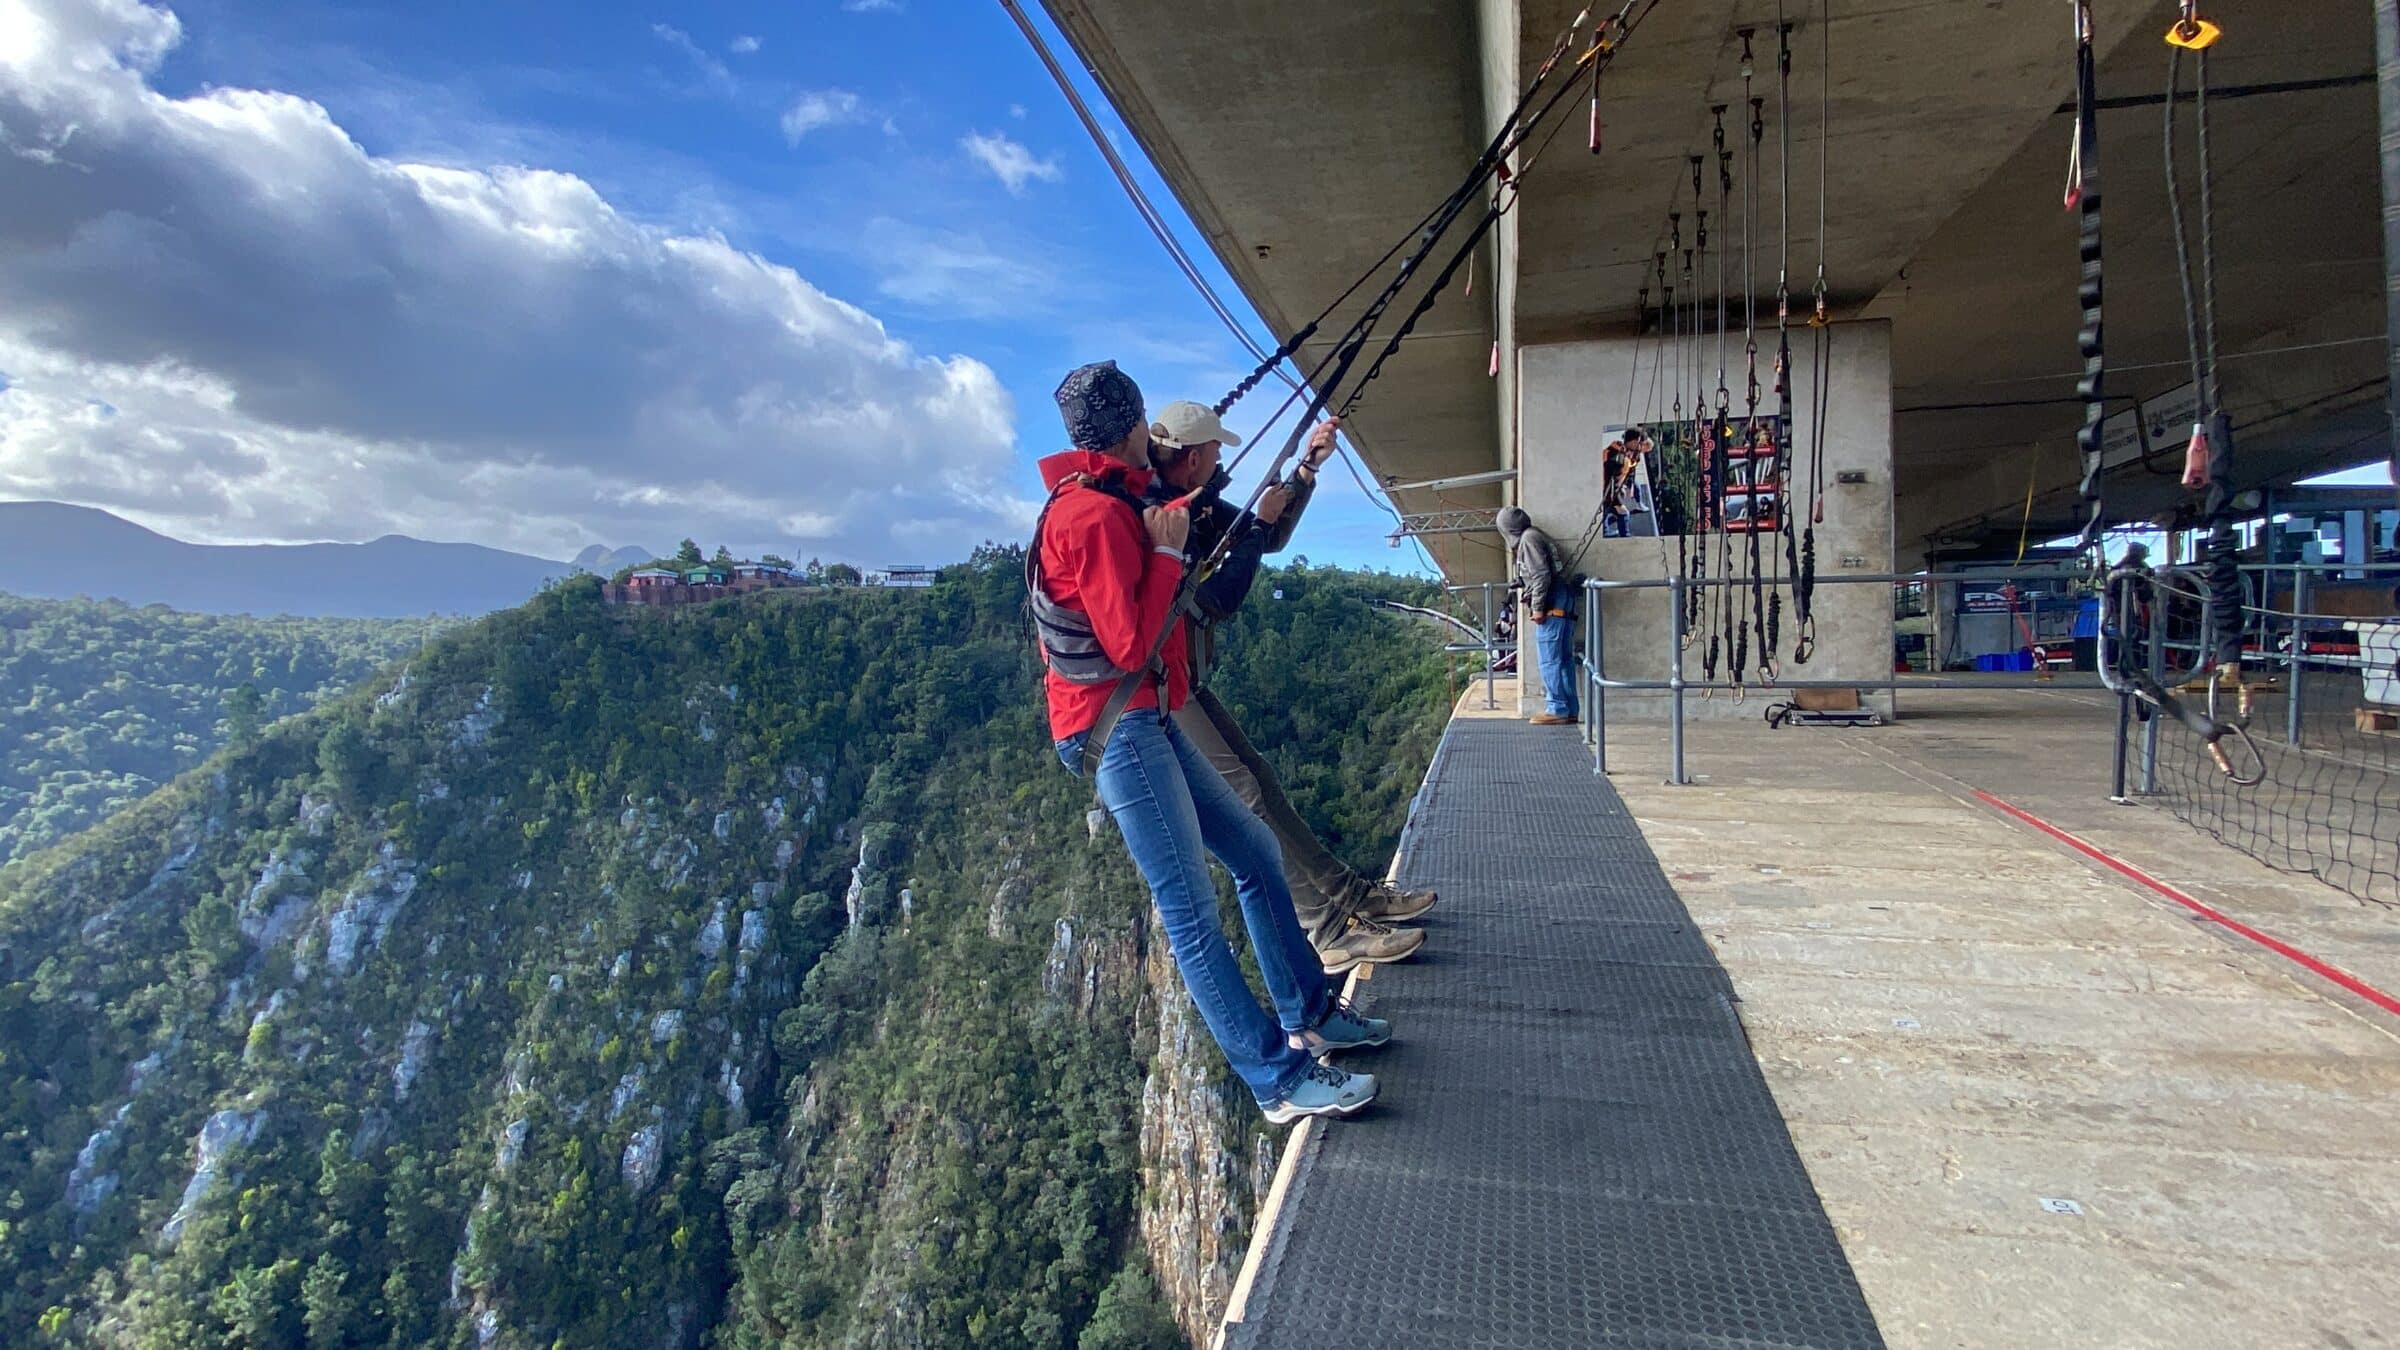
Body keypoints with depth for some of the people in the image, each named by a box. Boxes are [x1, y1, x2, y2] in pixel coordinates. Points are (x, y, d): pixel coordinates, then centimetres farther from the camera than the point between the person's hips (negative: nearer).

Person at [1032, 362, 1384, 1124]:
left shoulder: (1113, 504, 15)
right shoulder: (1095, 515, -16)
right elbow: (1131, 644, -20)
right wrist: (1167, 553, -12)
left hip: (1146, 723, 11)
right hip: (1115, 729, -11)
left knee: (1255, 851, 15)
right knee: (1191, 910, -8)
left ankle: (1308, 1016, 25)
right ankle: (1281, 1081, -3)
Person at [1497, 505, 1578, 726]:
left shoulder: (1528, 539, -7)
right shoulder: (1536, 536, 21)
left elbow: (1541, 575, -16)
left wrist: (1537, 607, -16)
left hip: (1551, 605, -10)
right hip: (1563, 604, 10)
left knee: (1549, 659, -8)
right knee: (1563, 658, 10)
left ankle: (1557, 709, -9)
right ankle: (1569, 710, 12)